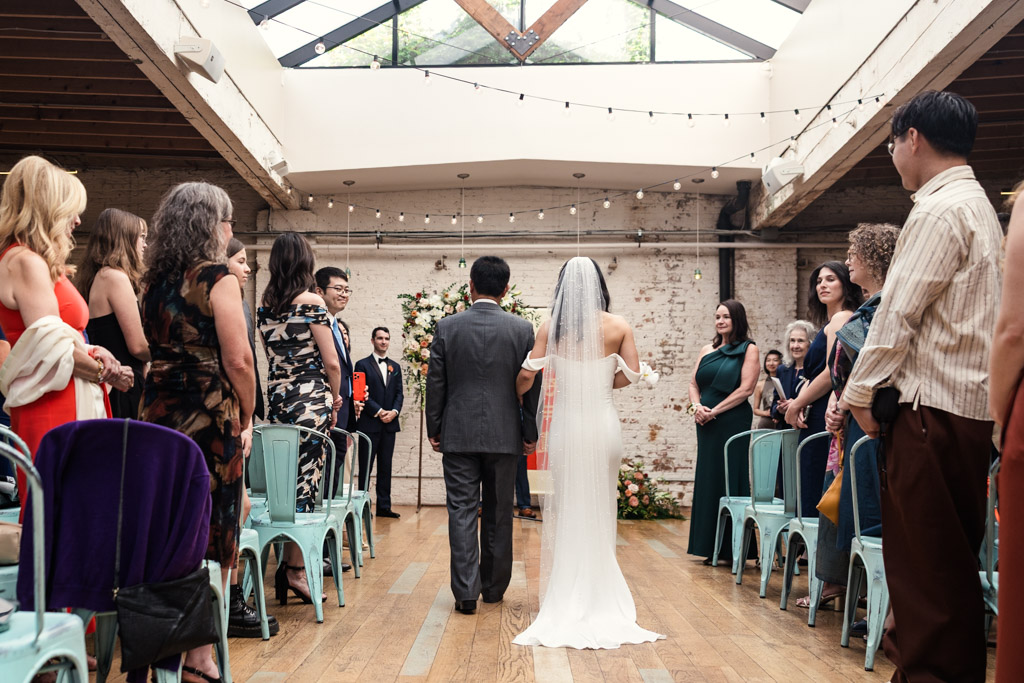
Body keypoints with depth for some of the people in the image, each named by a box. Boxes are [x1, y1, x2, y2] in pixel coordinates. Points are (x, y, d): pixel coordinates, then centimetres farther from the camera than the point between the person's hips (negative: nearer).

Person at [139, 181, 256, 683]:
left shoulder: (152, 282, 10)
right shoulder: (218, 280, -9)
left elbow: (153, 347, 16)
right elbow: (237, 361, -13)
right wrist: (247, 419, -2)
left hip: (157, 413, 6)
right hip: (209, 416, -6)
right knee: (210, 534, 3)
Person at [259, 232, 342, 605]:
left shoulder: (264, 306, 10)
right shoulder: (311, 302, -8)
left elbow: (268, 357, 16)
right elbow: (332, 363, -8)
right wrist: (336, 399, 7)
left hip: (277, 401, 6)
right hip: (310, 400, -6)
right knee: (306, 483, -2)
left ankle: (287, 565, 15)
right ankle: (295, 570, 2)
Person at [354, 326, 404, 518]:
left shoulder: (395, 367, 16)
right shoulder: (363, 365, 1)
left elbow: (399, 393, 12)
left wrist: (394, 411, -6)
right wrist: (379, 411, -13)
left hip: (390, 423, 5)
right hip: (369, 423, -5)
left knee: (385, 466, 7)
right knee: (366, 467, -2)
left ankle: (384, 506, 11)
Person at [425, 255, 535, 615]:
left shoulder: (447, 327, -3)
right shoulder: (522, 329, -3)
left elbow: (435, 383, 0)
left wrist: (433, 429, 10)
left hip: (458, 434, -1)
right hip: (504, 434, 1)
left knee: (462, 511, 3)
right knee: (498, 514, 12)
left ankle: (466, 591, -1)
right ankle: (494, 588, 23)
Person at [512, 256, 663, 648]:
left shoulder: (551, 328, -4)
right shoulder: (618, 327, -3)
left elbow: (526, 375, -5)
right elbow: (631, 374, -3)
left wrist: (513, 399, 14)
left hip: (566, 424, 0)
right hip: (604, 422, 0)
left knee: (564, 511, 11)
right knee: (600, 510, 12)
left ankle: (563, 597, 16)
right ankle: (599, 597, 19)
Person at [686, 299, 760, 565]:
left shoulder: (748, 349, -1)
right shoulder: (707, 350, 15)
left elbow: (746, 388, -10)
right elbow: (694, 383, 13)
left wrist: (715, 411, -14)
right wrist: (697, 406, -7)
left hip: (733, 421, -6)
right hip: (707, 423, 6)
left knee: (731, 478, -3)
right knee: (708, 478, 7)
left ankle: (734, 549, 4)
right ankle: (712, 546, 15)